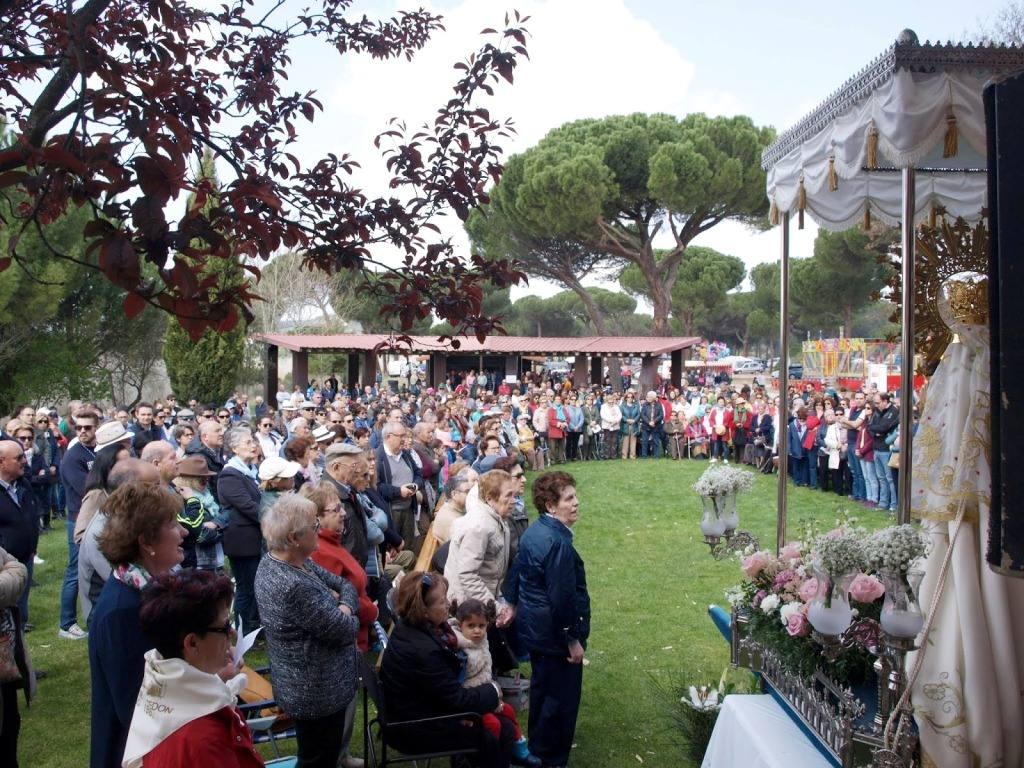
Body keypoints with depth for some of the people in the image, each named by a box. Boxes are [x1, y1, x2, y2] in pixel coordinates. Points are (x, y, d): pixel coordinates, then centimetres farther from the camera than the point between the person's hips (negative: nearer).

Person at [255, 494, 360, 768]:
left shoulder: (283, 560, -3)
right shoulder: (295, 587, -34)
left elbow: (344, 584, 5)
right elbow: (346, 631, -25)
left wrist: (343, 607, -15)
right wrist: (347, 617, -4)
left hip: (312, 685, 9)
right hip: (318, 693, -9)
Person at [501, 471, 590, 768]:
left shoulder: (534, 532, 2)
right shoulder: (558, 543, -28)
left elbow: (516, 570, 14)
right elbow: (562, 598, -27)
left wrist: (512, 604, 25)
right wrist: (573, 639, -18)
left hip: (534, 627, 10)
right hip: (555, 632, -10)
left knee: (542, 686, 25)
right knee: (561, 696, 6)